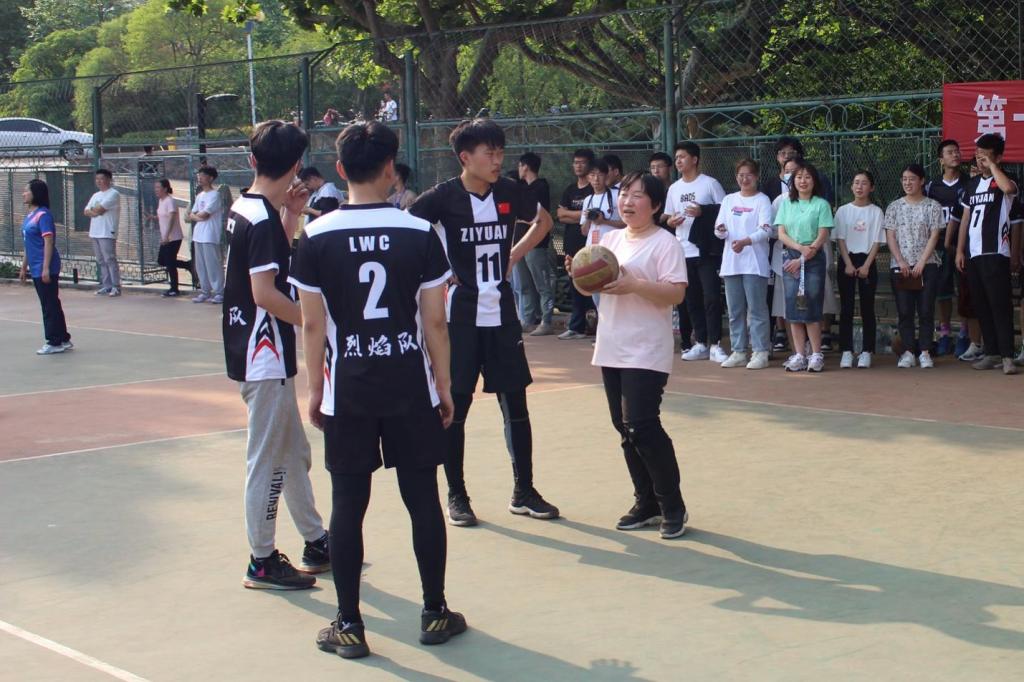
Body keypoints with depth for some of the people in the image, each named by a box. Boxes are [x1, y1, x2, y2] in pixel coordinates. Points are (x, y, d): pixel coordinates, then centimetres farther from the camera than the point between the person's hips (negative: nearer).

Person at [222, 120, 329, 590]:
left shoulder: (242, 209, 9)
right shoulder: (264, 220, -18)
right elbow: (265, 293, -23)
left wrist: (290, 215, 14)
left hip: (252, 352, 10)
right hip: (264, 355, -10)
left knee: (294, 453, 17)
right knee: (268, 459, -1)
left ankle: (316, 545, 28)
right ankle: (262, 562, 8)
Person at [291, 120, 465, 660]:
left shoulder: (316, 237, -5)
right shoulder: (420, 233, -5)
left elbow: (312, 324, -2)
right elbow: (435, 320, -2)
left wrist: (315, 390, 9)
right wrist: (444, 386, 8)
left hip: (347, 391, 0)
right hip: (411, 388, 0)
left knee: (348, 503, 6)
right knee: (422, 498, 9)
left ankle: (349, 625, 11)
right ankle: (435, 614, 19)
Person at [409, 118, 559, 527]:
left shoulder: (510, 193, 2)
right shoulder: (444, 197, -10)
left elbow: (543, 221, 21)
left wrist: (515, 254, 8)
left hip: (501, 313, 4)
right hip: (459, 314, -4)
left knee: (515, 402, 8)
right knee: (455, 405, 3)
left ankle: (524, 492, 19)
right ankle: (456, 496, 15)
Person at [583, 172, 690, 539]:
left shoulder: (665, 244, -8)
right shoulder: (610, 239, 13)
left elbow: (676, 293, -16)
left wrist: (634, 285, -26)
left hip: (646, 352, -7)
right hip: (611, 348, 8)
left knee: (641, 426, -13)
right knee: (626, 428, 10)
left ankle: (673, 507, 1)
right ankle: (646, 504, 21)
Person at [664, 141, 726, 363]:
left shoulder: (710, 184, -2)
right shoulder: (674, 189, 15)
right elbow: (668, 217, 20)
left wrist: (703, 211, -15)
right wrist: (670, 222, -2)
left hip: (707, 250, -6)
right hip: (684, 251, 6)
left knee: (712, 298, -9)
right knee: (692, 300, 8)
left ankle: (715, 345, -6)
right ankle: (701, 344, 14)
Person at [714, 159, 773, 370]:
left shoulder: (762, 200, 0)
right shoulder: (729, 200, 16)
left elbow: (766, 230, -11)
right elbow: (719, 229, 12)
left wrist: (745, 241, -27)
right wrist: (720, 231, -12)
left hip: (754, 263, -5)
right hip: (731, 262, 5)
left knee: (757, 308, -6)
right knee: (735, 310, 8)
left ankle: (760, 352, -3)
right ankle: (738, 352, 14)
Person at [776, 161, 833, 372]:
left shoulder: (821, 205, 1)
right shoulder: (786, 204, 11)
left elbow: (822, 236, -5)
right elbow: (781, 234, 5)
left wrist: (802, 259, -11)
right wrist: (800, 247, -13)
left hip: (813, 260, -3)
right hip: (789, 258, 3)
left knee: (811, 307, -6)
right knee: (793, 306, 1)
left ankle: (816, 355, -1)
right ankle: (799, 355, 4)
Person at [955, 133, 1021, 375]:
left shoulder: (1003, 180, -4)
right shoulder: (972, 184, 17)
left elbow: (1008, 187, -30)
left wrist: (992, 165, -17)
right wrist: (960, 250, 14)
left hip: (996, 254, -7)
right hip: (974, 254, 7)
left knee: (1000, 305, -10)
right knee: (982, 307, 9)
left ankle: (1007, 356, -11)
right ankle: (991, 353, 16)